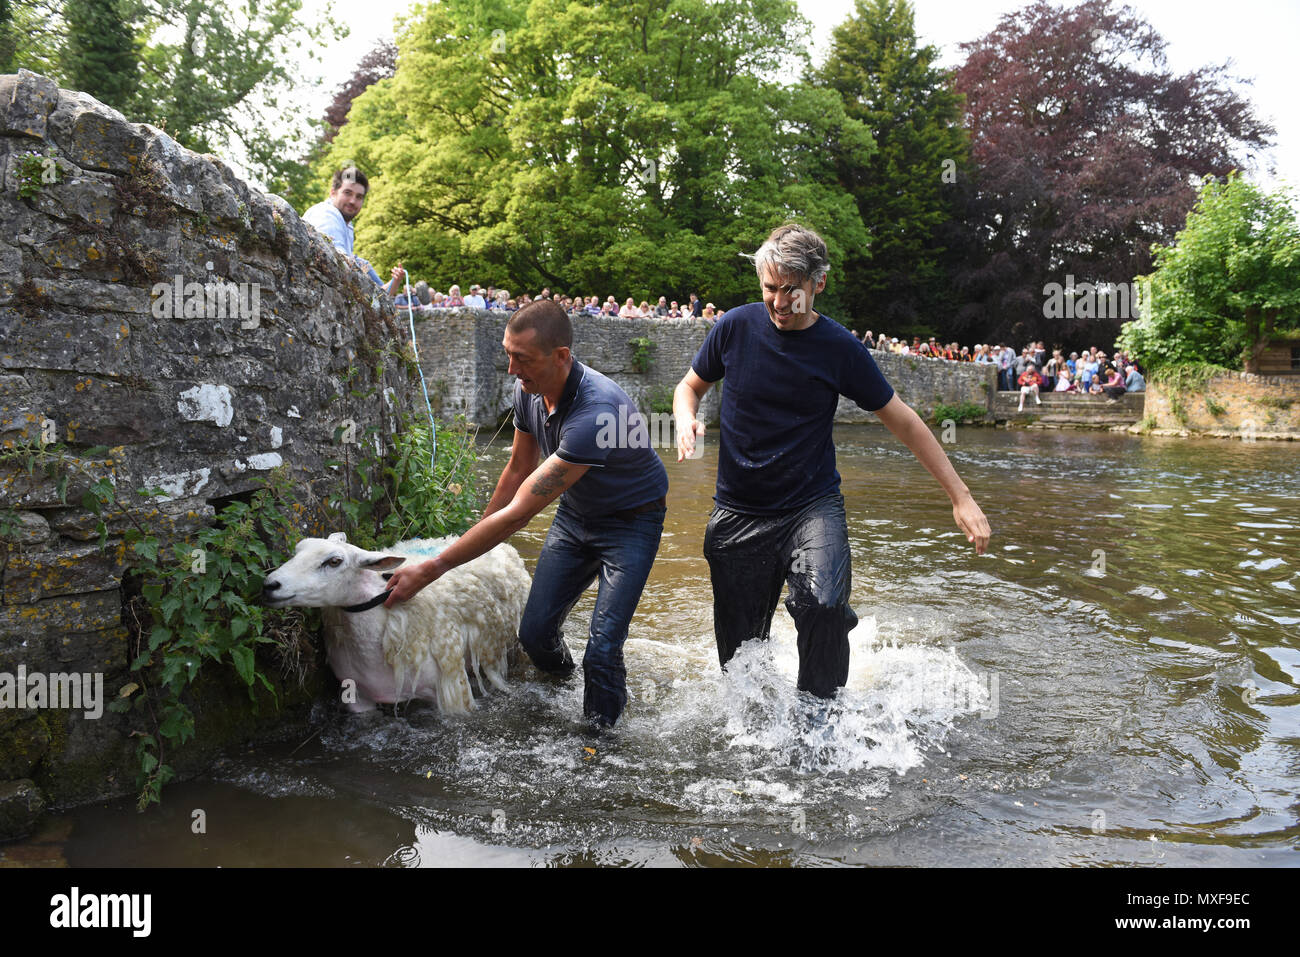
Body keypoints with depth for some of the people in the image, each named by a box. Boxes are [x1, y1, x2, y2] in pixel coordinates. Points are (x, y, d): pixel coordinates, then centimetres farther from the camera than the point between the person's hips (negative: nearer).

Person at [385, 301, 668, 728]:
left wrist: (432, 569, -33)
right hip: (575, 513, 7)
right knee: (535, 634, 3)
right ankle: (564, 687, 36)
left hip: (631, 520, -7)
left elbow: (518, 513, -37)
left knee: (601, 652, -16)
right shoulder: (529, 391, -13)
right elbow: (518, 470, 8)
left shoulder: (596, 412, -39)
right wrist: (475, 541, 16)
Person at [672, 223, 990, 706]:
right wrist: (686, 421, -14)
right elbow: (690, 385, 11)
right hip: (739, 512, 2)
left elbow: (902, 420, -2)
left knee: (823, 604, -30)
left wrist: (961, 496, -3)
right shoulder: (736, 327, -5)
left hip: (812, 506, -2)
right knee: (740, 655, 8)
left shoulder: (840, 348, -9)